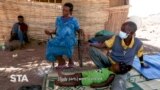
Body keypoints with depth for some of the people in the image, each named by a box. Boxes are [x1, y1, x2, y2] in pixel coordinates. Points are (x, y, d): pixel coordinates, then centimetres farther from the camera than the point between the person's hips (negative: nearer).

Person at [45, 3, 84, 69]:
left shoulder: (74, 20, 9)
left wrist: (81, 31, -15)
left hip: (70, 39, -3)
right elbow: (56, 30, 20)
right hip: (60, 39, 3)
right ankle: (61, 62, -13)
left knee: (67, 43, -39)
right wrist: (50, 32, 2)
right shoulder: (58, 19, 19)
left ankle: (70, 60, -14)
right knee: (52, 44, -30)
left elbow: (78, 30, 8)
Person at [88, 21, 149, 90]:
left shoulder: (138, 44, -18)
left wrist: (142, 63, 23)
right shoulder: (116, 38, -18)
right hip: (110, 62, 5)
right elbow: (102, 45, -11)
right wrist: (89, 44, -24)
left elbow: (140, 54, 4)